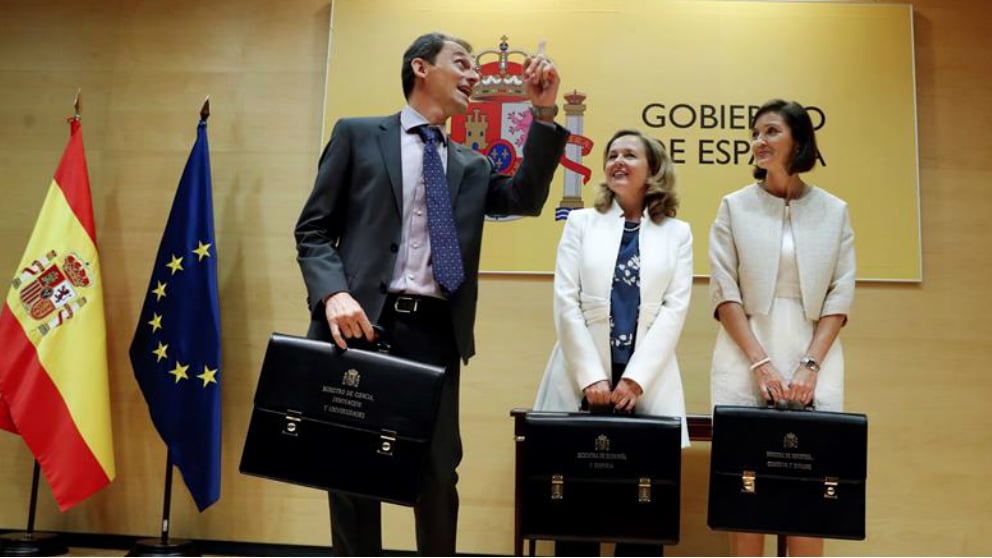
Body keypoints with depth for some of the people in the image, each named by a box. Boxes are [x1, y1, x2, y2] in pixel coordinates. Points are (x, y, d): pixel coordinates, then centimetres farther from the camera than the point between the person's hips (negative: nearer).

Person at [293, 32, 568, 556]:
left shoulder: (471, 165, 20)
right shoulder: (357, 134, 9)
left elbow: (524, 198, 3)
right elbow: (313, 229, 4)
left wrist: (544, 113, -2)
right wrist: (334, 294, -14)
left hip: (435, 332, 3)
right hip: (363, 321, -3)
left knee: (439, 472, 6)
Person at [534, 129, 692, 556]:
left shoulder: (677, 233, 10)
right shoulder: (581, 223, 10)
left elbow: (675, 309, 0)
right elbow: (566, 303, 0)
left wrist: (635, 379, -10)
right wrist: (592, 377, -9)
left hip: (647, 384, 0)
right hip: (584, 379, 0)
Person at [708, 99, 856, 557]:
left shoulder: (833, 211, 8)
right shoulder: (734, 207, 5)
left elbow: (840, 296, 4)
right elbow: (725, 291, -1)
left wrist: (811, 365, -9)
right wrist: (760, 363, -12)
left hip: (814, 356, 1)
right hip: (747, 355, 0)